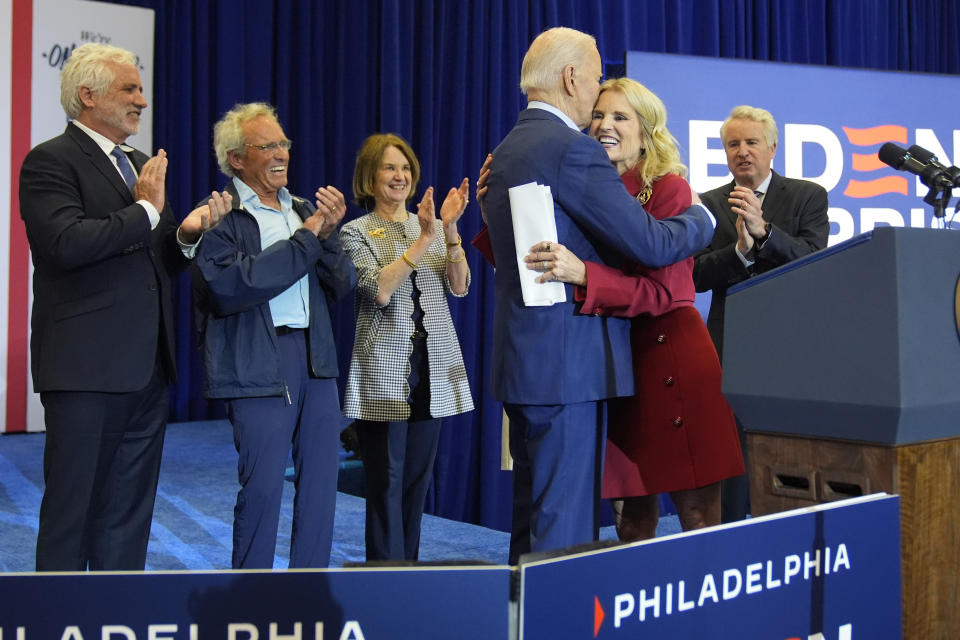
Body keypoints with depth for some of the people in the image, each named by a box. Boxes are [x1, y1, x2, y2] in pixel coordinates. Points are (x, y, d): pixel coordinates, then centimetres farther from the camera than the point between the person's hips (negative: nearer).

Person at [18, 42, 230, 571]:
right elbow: (67, 242, -23)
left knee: (128, 510, 14)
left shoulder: (143, 167, 17)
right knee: (70, 508, 2)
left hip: (146, 367, 8)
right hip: (85, 368, -8)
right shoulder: (50, 161, -7)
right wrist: (146, 210, -16)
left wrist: (188, 232, -2)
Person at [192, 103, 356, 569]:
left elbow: (342, 287, 11)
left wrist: (328, 234, -8)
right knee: (262, 487, -2)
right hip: (257, 364, -6)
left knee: (320, 481, 9)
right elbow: (232, 285, -20)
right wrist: (305, 238, -14)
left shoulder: (304, 211, 16)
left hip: (315, 356, 6)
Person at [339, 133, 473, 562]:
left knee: (418, 477, 10)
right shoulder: (356, 232, 1)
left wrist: (450, 231, -13)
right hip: (384, 370, -4)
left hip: (433, 368, 4)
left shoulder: (429, 224, 13)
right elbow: (379, 291, -16)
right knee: (387, 480, -2)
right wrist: (423, 241, -22)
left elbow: (459, 287, 0)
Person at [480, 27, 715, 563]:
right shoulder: (574, 149, -15)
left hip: (524, 359, 9)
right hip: (569, 362, -9)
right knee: (565, 524, -4)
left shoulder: (508, 149, 14)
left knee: (532, 513, 17)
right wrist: (701, 217, 3)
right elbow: (650, 244, -15)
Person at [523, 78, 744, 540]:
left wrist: (583, 274, -30)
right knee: (632, 520, 11)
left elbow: (661, 290, -16)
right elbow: (522, 258, 13)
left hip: (671, 357, -5)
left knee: (698, 516, 2)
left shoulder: (668, 189, -5)